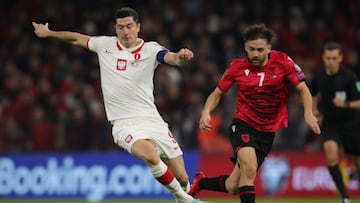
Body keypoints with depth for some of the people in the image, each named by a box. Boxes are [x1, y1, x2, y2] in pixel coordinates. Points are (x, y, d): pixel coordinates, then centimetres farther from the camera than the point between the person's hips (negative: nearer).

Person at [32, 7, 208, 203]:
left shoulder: (150, 50, -3)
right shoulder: (105, 45, 5)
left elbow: (173, 58, -24)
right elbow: (77, 38, 24)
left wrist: (182, 56, -46)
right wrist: (48, 33, 28)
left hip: (152, 120, 1)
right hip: (124, 125, -1)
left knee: (182, 178, -3)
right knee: (150, 155, -33)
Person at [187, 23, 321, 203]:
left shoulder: (282, 61, -8)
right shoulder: (238, 67, -6)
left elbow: (303, 89, -4)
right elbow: (217, 93, 6)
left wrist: (308, 113, -22)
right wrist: (206, 111, -14)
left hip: (267, 132, 2)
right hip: (243, 124, -2)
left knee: (232, 187, 5)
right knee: (249, 166, -32)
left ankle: (200, 182, 34)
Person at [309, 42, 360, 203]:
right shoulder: (318, 76, -2)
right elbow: (313, 94, 20)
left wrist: (346, 104, -31)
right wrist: (314, 108, 3)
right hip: (329, 124, 2)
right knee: (331, 151, -25)